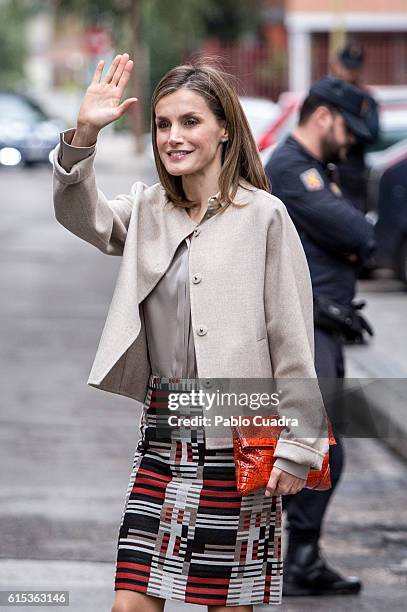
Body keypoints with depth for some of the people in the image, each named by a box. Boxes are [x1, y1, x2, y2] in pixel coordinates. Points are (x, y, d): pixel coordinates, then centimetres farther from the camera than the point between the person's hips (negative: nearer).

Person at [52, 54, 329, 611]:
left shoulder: (263, 215, -5)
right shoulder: (148, 209, 10)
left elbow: (293, 338, -6)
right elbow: (79, 215, -6)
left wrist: (295, 449, -8)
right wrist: (84, 135, -21)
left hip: (240, 441, -4)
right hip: (163, 434, 4)